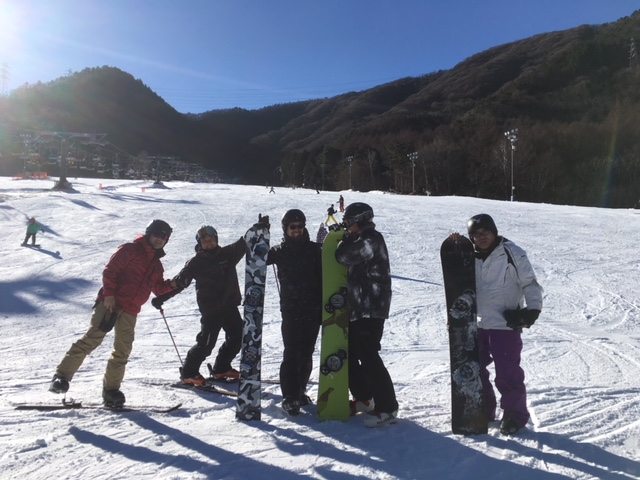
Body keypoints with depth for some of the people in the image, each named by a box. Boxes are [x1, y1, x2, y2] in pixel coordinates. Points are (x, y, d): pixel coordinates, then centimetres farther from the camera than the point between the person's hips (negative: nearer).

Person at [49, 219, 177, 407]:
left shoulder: (156, 265, 21)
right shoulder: (130, 250, 1)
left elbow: (158, 289, 20)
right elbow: (110, 271, -6)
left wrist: (172, 284, 0)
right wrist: (109, 294, -17)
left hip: (130, 312, 6)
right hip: (110, 303, -6)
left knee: (122, 352, 6)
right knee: (91, 339, -15)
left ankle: (111, 389, 16)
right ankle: (62, 376, -7)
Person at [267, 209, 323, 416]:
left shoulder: (315, 249, 3)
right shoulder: (280, 251, 4)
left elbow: (323, 278, 3)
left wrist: (324, 307, -1)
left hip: (313, 310, 2)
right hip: (290, 310, -1)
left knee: (306, 354, 10)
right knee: (292, 354, -6)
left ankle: (300, 391, 27)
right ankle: (290, 397, 2)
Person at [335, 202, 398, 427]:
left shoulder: (371, 239, -11)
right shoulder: (363, 241, 20)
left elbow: (344, 256, -21)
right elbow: (355, 272, 23)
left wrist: (345, 240, -1)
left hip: (371, 309, -10)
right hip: (358, 308, 10)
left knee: (368, 356, -10)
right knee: (350, 354, 14)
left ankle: (387, 407, -1)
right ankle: (363, 398, 28)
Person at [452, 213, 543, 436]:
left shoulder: (512, 253, -8)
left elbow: (530, 283, -6)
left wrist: (532, 310, -15)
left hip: (506, 324, -6)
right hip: (476, 324, 6)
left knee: (507, 373, 0)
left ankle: (515, 415, 20)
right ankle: (483, 410, 31)